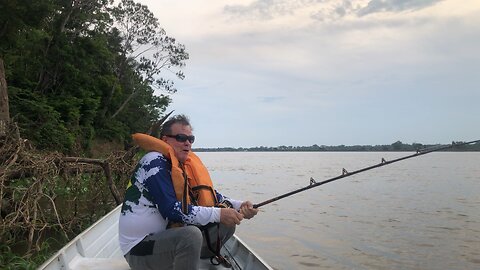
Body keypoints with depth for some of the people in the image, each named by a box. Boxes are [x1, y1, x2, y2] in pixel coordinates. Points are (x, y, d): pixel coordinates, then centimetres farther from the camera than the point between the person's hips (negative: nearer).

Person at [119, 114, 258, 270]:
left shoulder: (185, 164, 7)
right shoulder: (155, 162, -18)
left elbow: (209, 194, 8)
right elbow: (171, 210, -27)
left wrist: (239, 206, -9)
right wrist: (218, 214, -25)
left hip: (168, 237, 8)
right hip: (140, 248, -8)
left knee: (226, 225, 2)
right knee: (192, 234, -34)